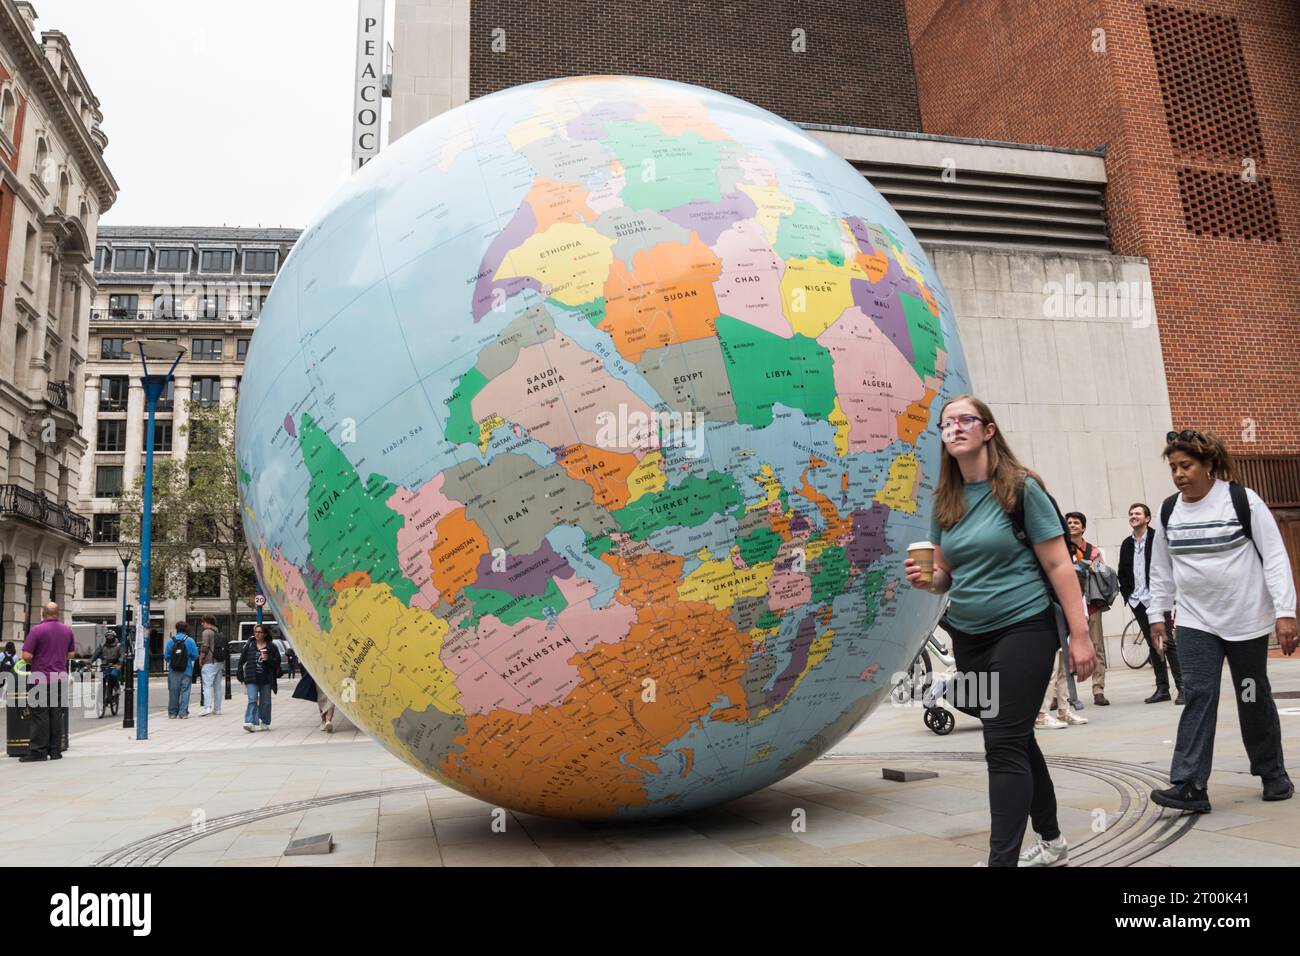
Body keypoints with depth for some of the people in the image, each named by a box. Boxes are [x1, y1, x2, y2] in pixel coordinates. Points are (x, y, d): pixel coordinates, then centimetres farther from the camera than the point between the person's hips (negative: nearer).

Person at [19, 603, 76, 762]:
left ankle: (38, 751, 1)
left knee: (40, 715, 0)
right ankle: (55, 751, 10)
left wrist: (34, 662, 7)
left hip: (40, 679, -4)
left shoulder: (37, 630, -10)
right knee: (57, 715, 8)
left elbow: (26, 655, -12)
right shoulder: (67, 630, 7)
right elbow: (72, 654, 14)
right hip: (60, 678, 4)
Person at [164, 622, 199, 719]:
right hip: (186, 671, -1)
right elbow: (195, 656, -3)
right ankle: (183, 713, -1)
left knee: (173, 692, 8)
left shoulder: (170, 640, -2)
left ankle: (172, 713, 15)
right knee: (185, 691, 2)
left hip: (173, 671, 1)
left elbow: (166, 656, -3)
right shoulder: (190, 640, -4)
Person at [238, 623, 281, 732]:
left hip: (266, 679, 0)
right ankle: (250, 722, -17)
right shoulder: (249, 645, 6)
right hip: (252, 679, 0)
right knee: (252, 699, -13)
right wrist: (240, 676, 7)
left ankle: (265, 723, 21)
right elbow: (242, 660, 10)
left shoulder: (271, 647, 3)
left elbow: (277, 662, 2)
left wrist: (268, 659, -17)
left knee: (265, 702, 9)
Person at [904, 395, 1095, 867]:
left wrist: (1079, 634, -13)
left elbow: (1058, 565, -9)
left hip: (1023, 629, -6)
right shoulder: (945, 501, 6)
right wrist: (925, 579, -11)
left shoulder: (1021, 488, -9)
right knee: (1014, 739, 17)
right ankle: (1051, 840, 35)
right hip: (968, 637, 6)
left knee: (1004, 745, -9)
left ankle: (1002, 858, -2)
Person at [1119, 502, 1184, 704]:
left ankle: (1182, 687, -1)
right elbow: (1122, 573, 18)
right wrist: (1126, 594, 7)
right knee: (1152, 645, 9)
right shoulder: (1127, 544, 13)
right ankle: (1162, 688, 14)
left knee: (1168, 642, -5)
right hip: (1137, 602, 5)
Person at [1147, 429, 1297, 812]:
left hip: (1247, 619, -2)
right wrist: (1157, 614, 10)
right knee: (1198, 696, -7)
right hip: (1195, 622, 3)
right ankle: (1191, 785, -9)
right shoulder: (1168, 511, 3)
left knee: (1254, 698, 10)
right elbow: (1162, 568, 11)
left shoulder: (1242, 500, -9)